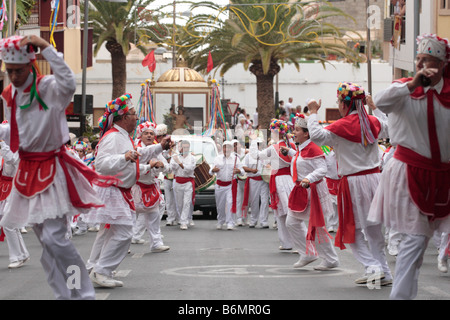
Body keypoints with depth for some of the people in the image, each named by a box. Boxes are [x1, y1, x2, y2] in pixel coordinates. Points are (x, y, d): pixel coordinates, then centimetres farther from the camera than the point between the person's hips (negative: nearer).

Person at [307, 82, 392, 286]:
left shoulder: (341, 127, -13)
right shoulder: (373, 122, 5)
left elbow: (316, 135, -20)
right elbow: (389, 127, 27)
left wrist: (313, 113, -8)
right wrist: (374, 108, 35)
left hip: (353, 182, -6)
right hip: (374, 177, 6)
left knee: (353, 229, 5)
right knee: (374, 228, 13)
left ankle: (372, 267, -6)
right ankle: (383, 272, 14)